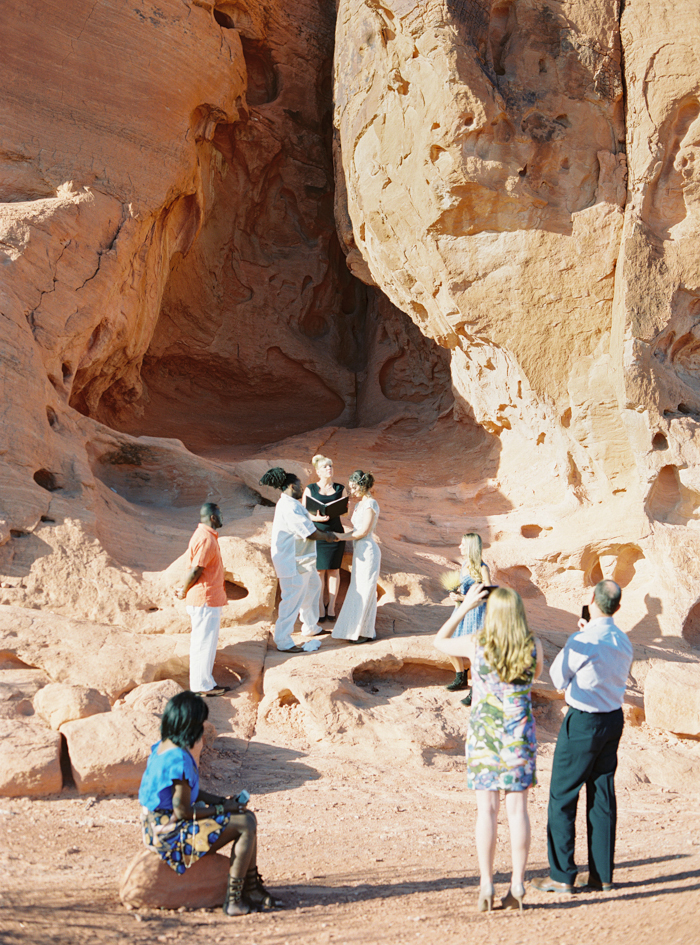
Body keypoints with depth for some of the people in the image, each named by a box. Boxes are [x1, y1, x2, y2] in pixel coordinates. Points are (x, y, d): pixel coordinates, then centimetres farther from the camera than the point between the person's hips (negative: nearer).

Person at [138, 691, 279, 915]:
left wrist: (224, 801, 8)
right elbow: (183, 810, -22)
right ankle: (233, 901, -10)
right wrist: (222, 809, -10)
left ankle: (252, 888, 15)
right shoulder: (180, 759, -24)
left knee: (247, 817, 12)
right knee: (246, 825, -12)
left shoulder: (163, 747, 8)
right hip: (170, 833, -10)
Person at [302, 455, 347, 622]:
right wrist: (317, 518, -19)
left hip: (335, 533, 1)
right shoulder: (310, 489, 3)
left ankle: (331, 607, 9)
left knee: (334, 570, 2)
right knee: (319, 571, -1)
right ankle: (321, 607, 7)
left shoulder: (340, 489, 8)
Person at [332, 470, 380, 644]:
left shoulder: (370, 504, -15)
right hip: (360, 552, 10)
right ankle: (359, 630, 18)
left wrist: (340, 537, -13)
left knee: (364, 592, -4)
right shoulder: (360, 504, 13)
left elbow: (363, 531, -17)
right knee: (358, 591, 12)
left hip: (368, 551, -10)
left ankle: (365, 633, 2)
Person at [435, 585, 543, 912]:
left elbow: (440, 641, 9)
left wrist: (464, 606, 7)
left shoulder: (476, 644, -10)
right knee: (517, 809, 5)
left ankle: (486, 885, 2)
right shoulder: (534, 647, -6)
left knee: (487, 810, 3)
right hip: (521, 734, 1)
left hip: (484, 734, -1)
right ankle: (517, 885, 8)